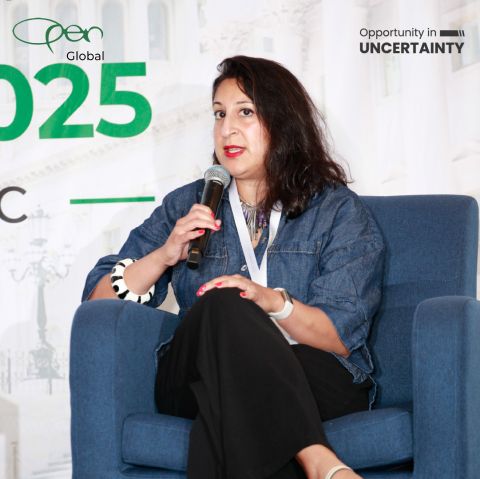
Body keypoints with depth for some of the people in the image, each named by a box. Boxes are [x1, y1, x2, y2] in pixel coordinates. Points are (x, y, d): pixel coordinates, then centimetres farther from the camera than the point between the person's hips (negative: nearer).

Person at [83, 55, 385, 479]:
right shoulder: (186, 206, 18)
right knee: (223, 306, -33)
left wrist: (273, 302, -19)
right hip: (197, 378, 2)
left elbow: (342, 337, 0)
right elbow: (98, 302, 11)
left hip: (313, 379, -2)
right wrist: (166, 255, -6)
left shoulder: (339, 210, 11)